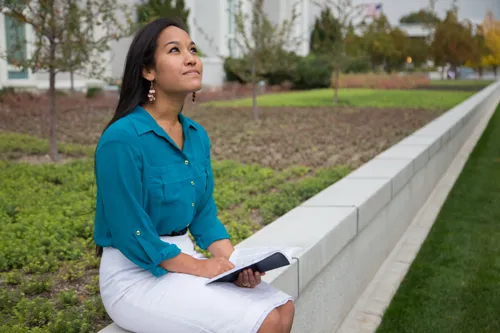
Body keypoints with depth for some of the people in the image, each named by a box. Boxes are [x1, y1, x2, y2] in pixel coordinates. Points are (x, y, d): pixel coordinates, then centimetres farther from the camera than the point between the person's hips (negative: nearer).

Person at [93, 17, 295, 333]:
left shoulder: (197, 135, 5)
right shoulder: (122, 139, -20)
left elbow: (204, 215, 8)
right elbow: (131, 236, -19)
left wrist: (232, 261, -8)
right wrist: (199, 267, -17)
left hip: (184, 258, 8)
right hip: (136, 275, -7)